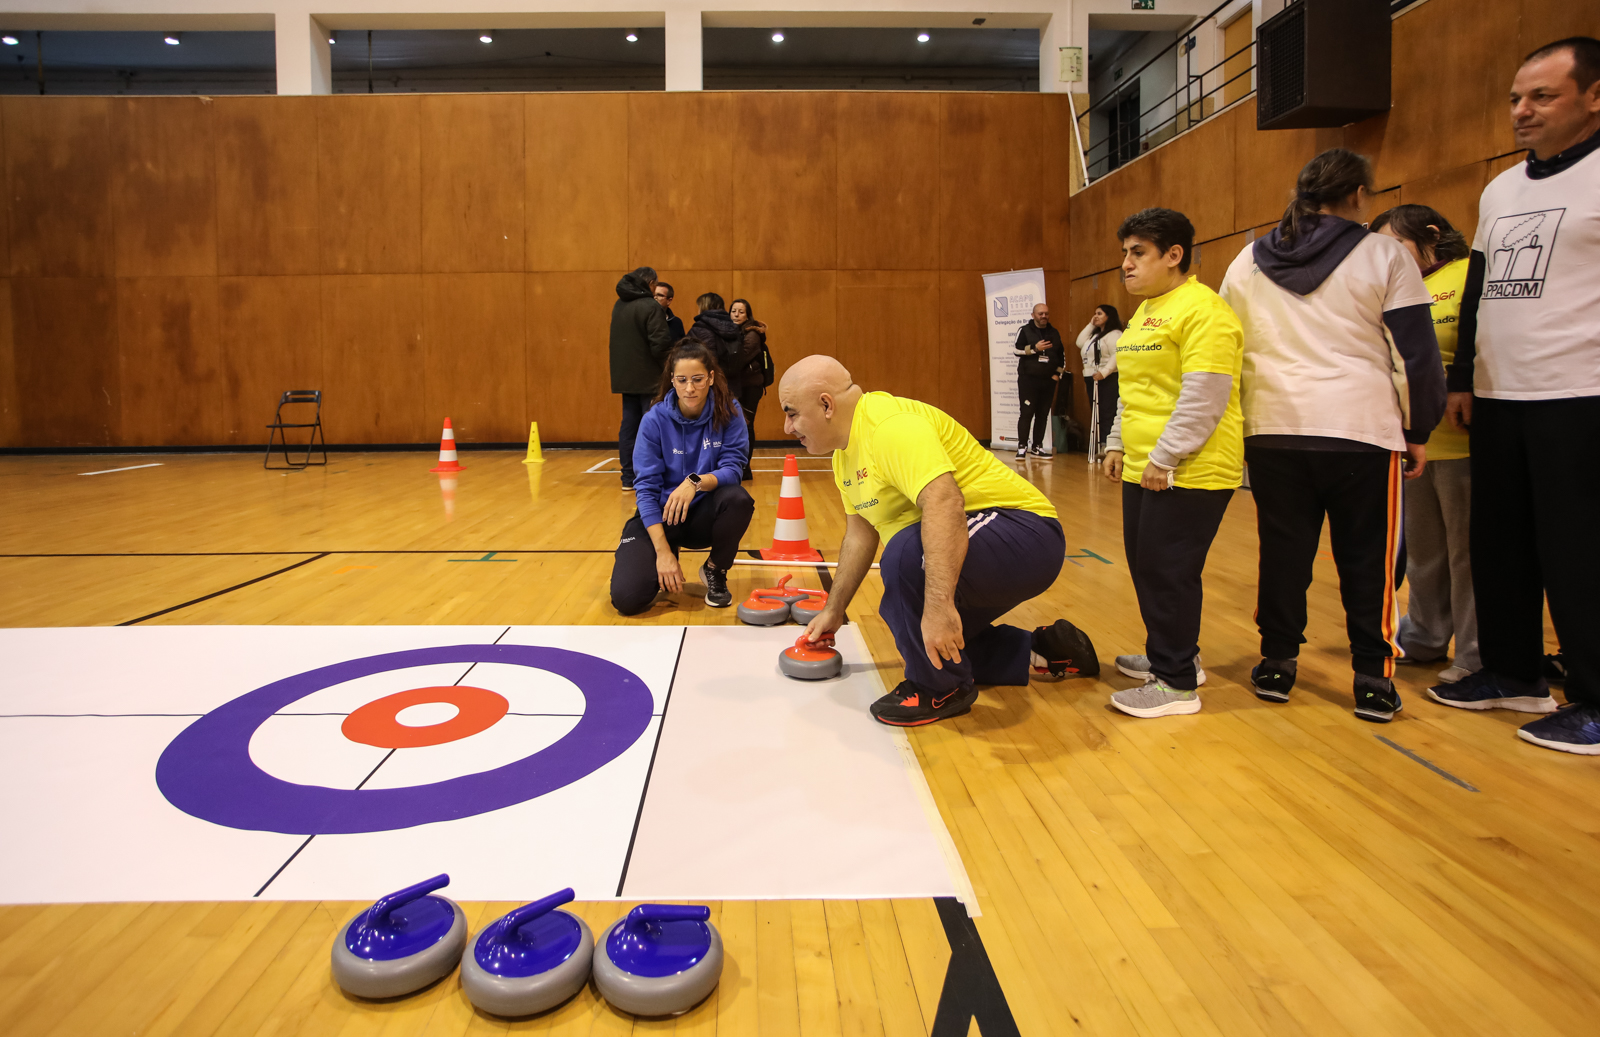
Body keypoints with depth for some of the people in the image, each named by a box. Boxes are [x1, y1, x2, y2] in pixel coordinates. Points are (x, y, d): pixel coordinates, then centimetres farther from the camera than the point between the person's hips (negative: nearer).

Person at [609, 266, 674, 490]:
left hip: (625, 377, 7)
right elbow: (660, 344, -18)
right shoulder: (650, 307, -14)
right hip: (649, 378, -7)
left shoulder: (618, 306, 10)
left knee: (628, 425, 9)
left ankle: (628, 478, 12)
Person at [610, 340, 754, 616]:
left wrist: (696, 481, -38)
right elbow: (646, 487, -15)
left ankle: (715, 571, -4)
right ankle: (664, 567, 16)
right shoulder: (655, 420, -13)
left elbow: (733, 469, -16)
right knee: (627, 598, -22)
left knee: (739, 499, -33)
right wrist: (663, 551, -23)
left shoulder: (727, 412, -10)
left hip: (703, 513, 1)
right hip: (659, 516, -1)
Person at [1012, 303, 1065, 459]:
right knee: (1026, 413, -8)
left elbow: (1062, 355, 19)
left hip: (1048, 381, 4)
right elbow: (1017, 350, -8)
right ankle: (1022, 446, -5)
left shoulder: (1054, 333, 14)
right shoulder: (1024, 330, 2)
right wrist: (1035, 348, -18)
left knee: (1043, 414, 4)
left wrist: (1058, 374, 9)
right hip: (1028, 380, -4)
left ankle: (1038, 447, 10)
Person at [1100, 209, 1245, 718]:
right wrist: (1119, 444, 19)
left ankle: (1177, 683, 6)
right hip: (1143, 470, 9)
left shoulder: (1202, 309, -13)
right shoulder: (1144, 314, 18)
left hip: (1187, 472, -9)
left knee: (1167, 572, -5)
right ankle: (1171, 654, 32)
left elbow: (1204, 395, -20)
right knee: (1146, 567, 15)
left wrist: (1165, 458, -21)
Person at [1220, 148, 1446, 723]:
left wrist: (1240, 423, 22)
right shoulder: (1383, 255, -2)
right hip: (1363, 429, -3)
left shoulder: (1247, 262, 10)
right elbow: (1415, 352, -1)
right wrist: (1419, 430, 8)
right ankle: (1374, 681, 10)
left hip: (1272, 431, 3)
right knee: (1368, 561, 6)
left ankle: (1276, 665, 16)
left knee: (1283, 551, 10)